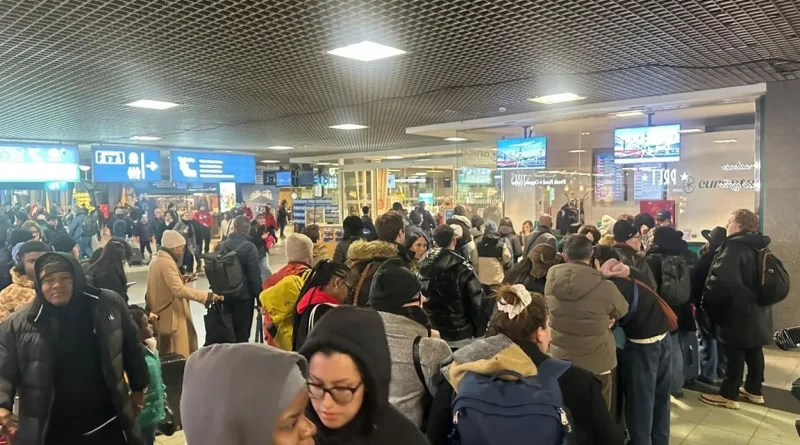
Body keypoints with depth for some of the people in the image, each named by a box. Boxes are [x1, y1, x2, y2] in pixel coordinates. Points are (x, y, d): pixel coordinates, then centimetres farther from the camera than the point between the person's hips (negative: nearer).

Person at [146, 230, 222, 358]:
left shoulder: (156, 260, 10)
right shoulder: (167, 262, -20)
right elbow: (179, 290, -30)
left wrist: (180, 279, 12)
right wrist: (207, 296, -30)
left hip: (160, 316, 11)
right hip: (171, 317, -11)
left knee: (166, 356, 19)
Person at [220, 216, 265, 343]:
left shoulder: (223, 245, 1)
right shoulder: (249, 247, -14)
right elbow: (255, 276, -15)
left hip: (226, 294, 5)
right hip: (244, 295, -5)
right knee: (242, 334, 3)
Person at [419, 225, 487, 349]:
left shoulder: (424, 265, 1)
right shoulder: (462, 267, -15)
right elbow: (476, 300, -16)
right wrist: (479, 331, -4)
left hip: (431, 332, 5)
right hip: (459, 334, -5)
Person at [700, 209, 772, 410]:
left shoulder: (734, 246, -20)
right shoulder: (759, 247, 10)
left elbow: (722, 279, -30)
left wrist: (708, 300, -17)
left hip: (738, 309, -9)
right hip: (757, 308, 9)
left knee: (735, 352, -1)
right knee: (753, 350, 17)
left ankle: (729, 395, 8)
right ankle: (754, 391, 29)